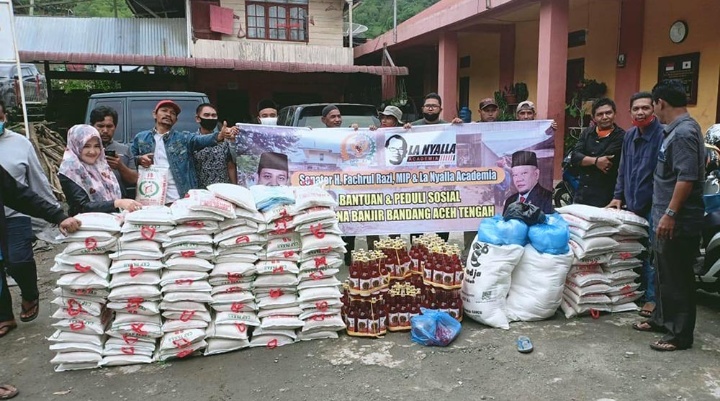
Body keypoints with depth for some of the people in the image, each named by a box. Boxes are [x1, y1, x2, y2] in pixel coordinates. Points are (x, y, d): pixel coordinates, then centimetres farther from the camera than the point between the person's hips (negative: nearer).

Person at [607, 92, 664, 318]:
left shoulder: (662, 135, -13)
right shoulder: (630, 135, 11)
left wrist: (641, 205, -17)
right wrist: (619, 196, 12)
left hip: (652, 206, -7)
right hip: (631, 205, 7)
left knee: (651, 254, -1)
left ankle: (652, 297, 10)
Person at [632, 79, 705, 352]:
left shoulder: (684, 132, -19)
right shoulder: (676, 129, 13)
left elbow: (687, 177, -25)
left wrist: (670, 213, -25)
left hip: (678, 222, -10)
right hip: (666, 218, 10)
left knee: (678, 278, 0)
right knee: (664, 273, 20)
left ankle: (680, 334, 10)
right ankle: (662, 319, 33)